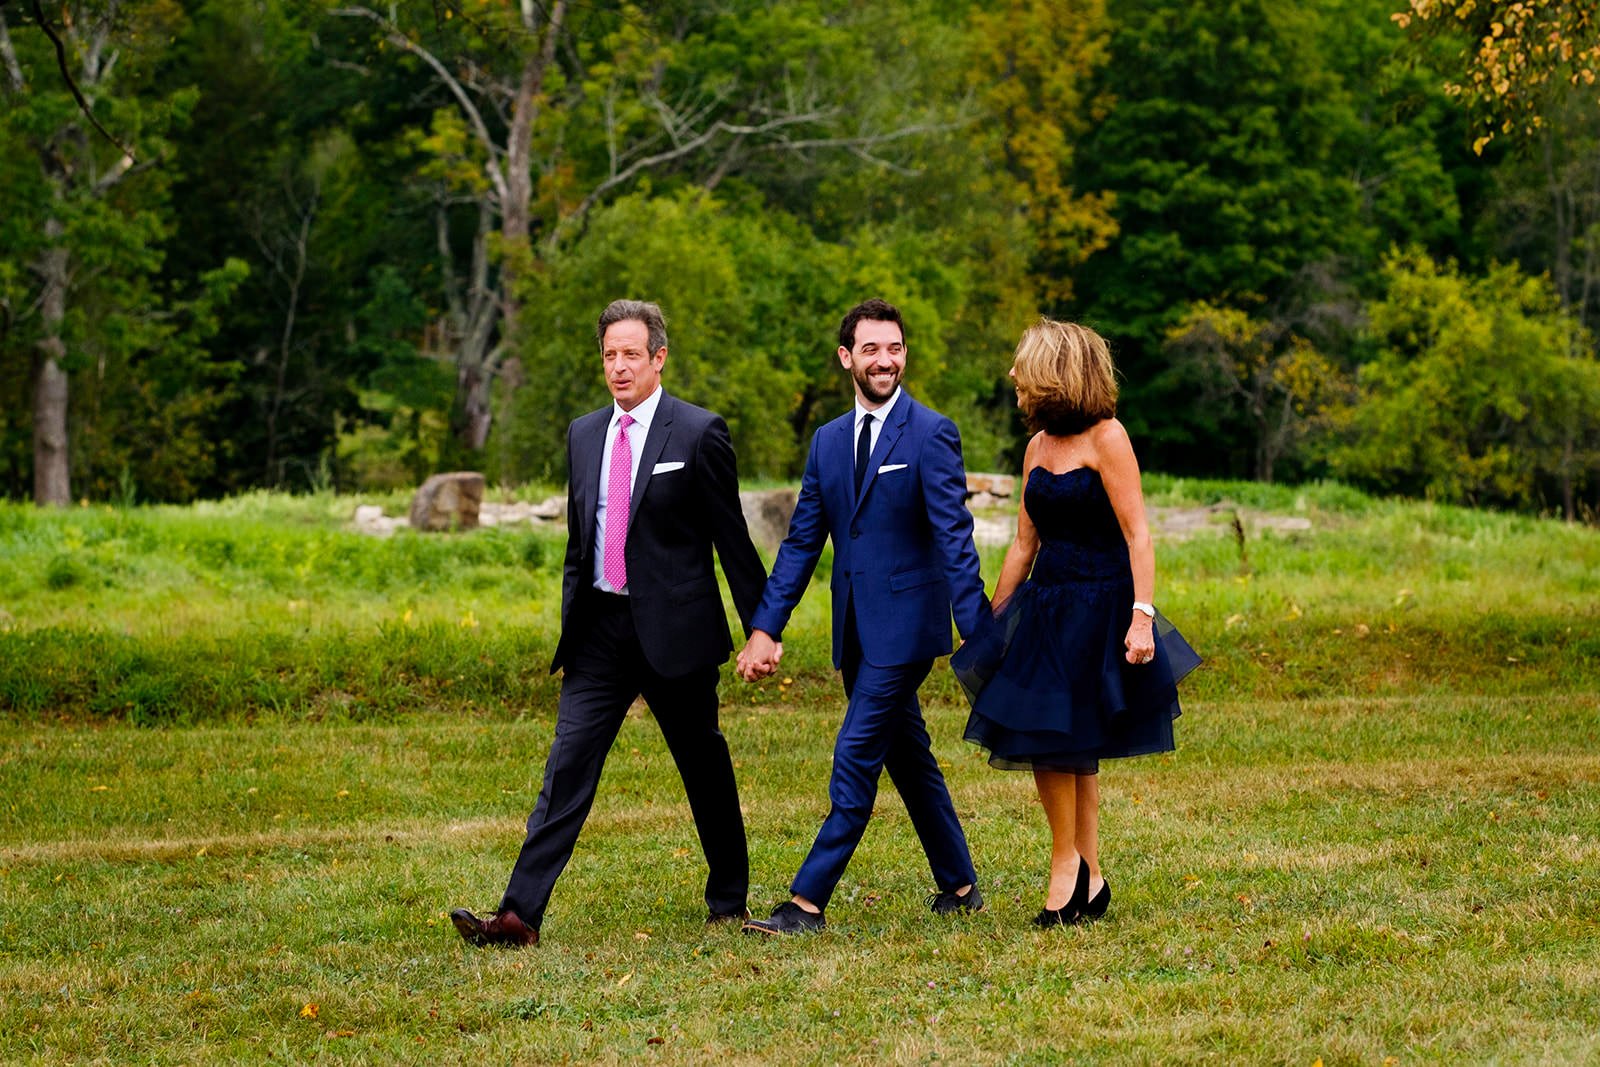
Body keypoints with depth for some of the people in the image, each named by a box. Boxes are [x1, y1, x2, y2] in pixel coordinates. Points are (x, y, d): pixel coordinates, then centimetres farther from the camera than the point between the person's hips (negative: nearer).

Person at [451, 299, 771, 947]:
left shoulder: (698, 433, -6)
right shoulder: (583, 434, 10)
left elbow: (732, 539, -3)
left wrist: (762, 626, -1)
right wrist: (570, 625, 15)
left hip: (673, 627, -4)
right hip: (600, 627, 4)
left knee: (704, 767, 9)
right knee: (567, 766, -5)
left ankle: (729, 902, 26)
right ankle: (520, 914, -12)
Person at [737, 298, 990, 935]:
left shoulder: (931, 435, -8)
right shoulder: (829, 441, 11)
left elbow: (955, 541, -14)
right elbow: (801, 542, 11)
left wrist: (977, 634, -19)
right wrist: (764, 628, 5)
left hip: (904, 626, -7)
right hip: (857, 631, 7)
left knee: (855, 759, -9)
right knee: (908, 757, 14)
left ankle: (808, 903, -8)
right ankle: (960, 886, 26)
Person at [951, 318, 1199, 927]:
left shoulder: (1106, 438, -10)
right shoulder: (1039, 447, 12)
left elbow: (1137, 535, -14)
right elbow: (1024, 544, 17)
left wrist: (1142, 615, -22)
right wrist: (990, 624, 17)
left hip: (1098, 604, -7)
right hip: (1044, 604, 7)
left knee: (1059, 739, -7)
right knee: (1062, 746, 5)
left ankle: (1069, 866, 5)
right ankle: (1087, 880, 10)